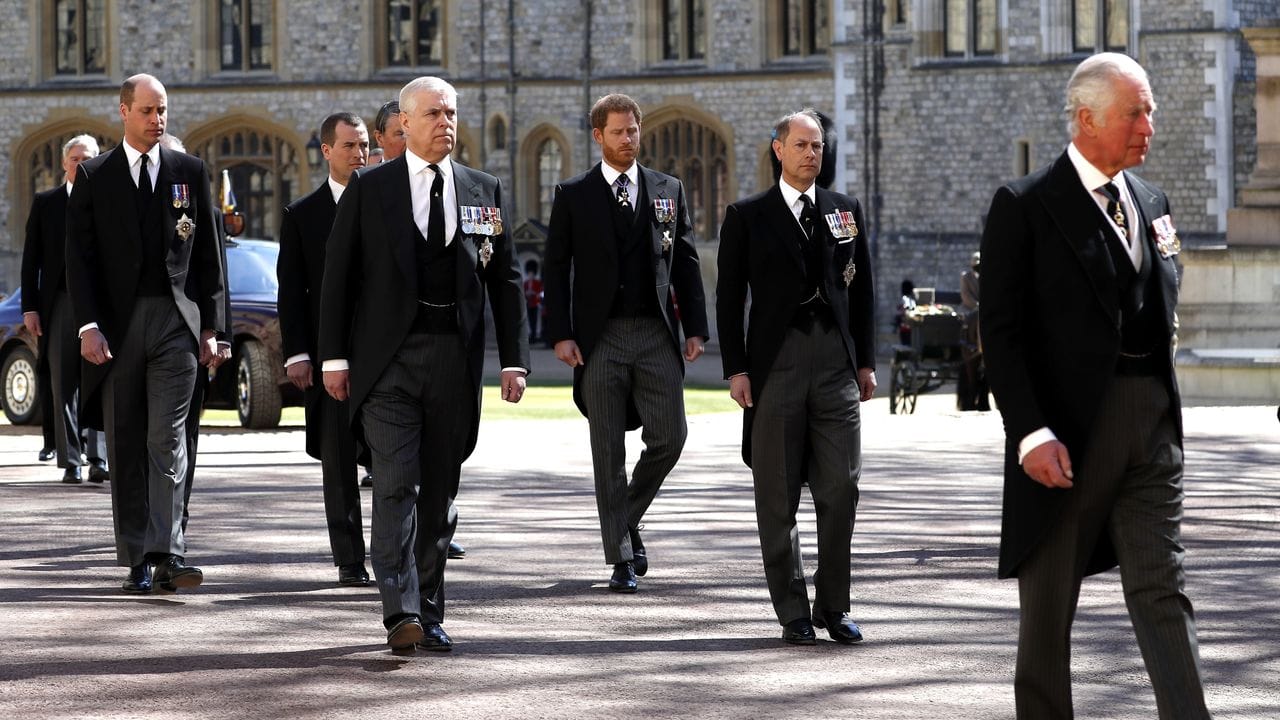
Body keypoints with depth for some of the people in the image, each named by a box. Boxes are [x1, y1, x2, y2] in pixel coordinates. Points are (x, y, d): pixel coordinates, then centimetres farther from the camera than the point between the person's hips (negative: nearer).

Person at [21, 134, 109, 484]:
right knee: (64, 385, 1)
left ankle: (98, 458, -5)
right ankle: (70, 462, 4)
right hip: (60, 303, 1)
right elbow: (31, 259, 9)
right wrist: (29, 307, 1)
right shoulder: (45, 203, 10)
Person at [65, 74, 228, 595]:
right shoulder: (94, 177, 6)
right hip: (117, 324, 0)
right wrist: (88, 326, -9)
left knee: (167, 440, -11)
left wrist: (211, 328, 5)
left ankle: (167, 554, -17)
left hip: (176, 322, 0)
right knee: (126, 448, 4)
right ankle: (138, 561, 8)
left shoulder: (190, 171, 9)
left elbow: (208, 254, 10)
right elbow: (79, 258, 1)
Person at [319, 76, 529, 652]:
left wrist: (514, 359, 3)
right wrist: (334, 356, -4)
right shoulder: (369, 189, 3)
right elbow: (338, 275, 3)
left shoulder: (484, 191, 10)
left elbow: (506, 280, 11)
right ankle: (401, 613, -17)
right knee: (397, 483, -13)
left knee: (440, 490, 7)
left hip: (454, 358, 3)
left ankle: (429, 612, 15)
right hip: (388, 356, -3)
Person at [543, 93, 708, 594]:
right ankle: (622, 557, 5)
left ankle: (627, 518, 20)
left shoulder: (668, 190, 10)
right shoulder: (574, 195, 4)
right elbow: (555, 269, 2)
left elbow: (686, 264, 11)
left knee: (669, 438, -5)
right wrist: (561, 335, -7)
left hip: (657, 332, 2)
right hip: (601, 337, -2)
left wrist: (695, 327, 3)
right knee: (609, 452, 0)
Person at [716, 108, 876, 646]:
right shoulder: (747, 217, 4)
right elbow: (729, 298, 2)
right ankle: (792, 611, 8)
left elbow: (863, 291, 14)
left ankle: (833, 606, 9)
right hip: (776, 363, -2)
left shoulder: (846, 211, 13)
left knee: (840, 490, -1)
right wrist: (736, 370, -5)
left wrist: (866, 361, 8)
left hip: (836, 363, 2)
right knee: (778, 496, 1)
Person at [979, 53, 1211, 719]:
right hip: (1066, 429, -5)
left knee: (1163, 593, -2)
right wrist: (1030, 431, -20)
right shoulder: (1024, 206, -6)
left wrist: (1164, 408, 11)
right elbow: (1002, 332, -10)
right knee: (1049, 599, 7)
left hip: (1151, 424, 5)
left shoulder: (1152, 202, 13)